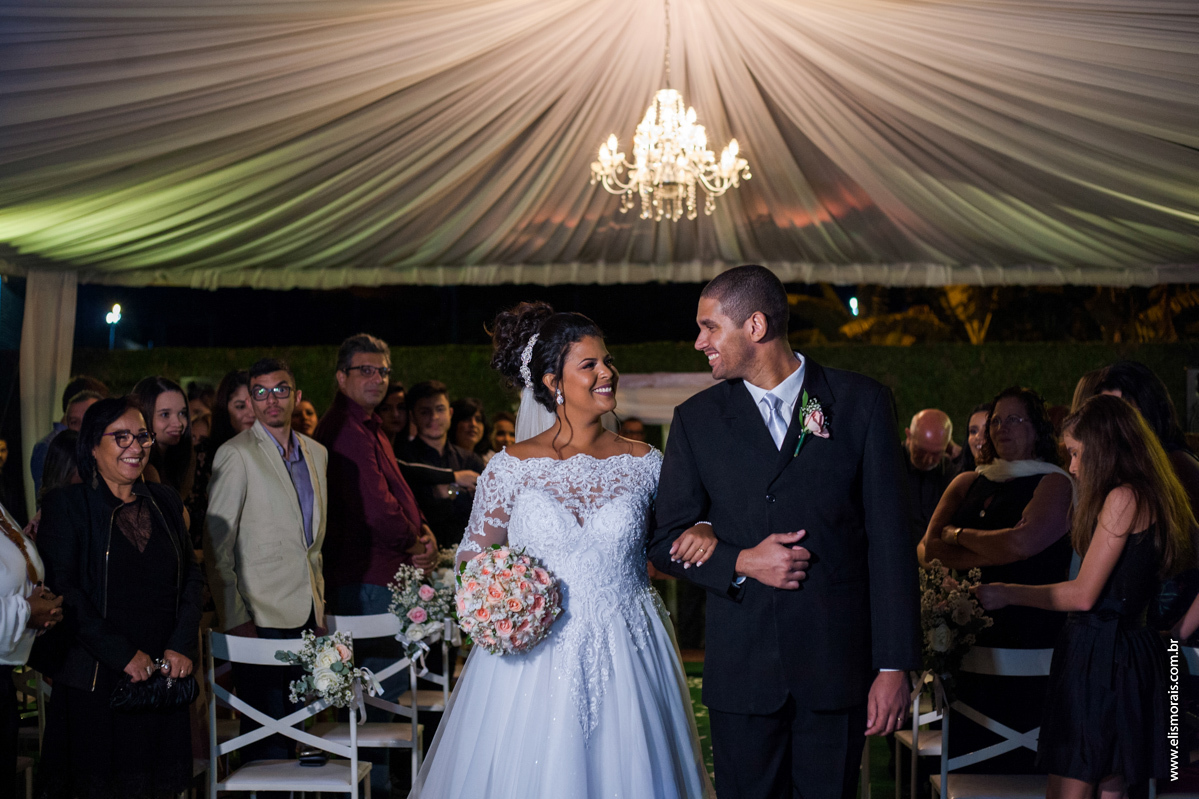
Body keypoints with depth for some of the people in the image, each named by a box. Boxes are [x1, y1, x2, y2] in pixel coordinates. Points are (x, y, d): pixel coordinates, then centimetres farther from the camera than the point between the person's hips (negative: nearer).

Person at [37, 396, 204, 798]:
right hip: (94, 685, -4)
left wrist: (183, 646, -3)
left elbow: (191, 576, 12)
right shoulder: (66, 505, -3)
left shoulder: (164, 501, 12)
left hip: (163, 675, 4)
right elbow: (62, 591, -11)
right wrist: (123, 654, -16)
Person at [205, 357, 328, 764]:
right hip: (261, 616, -6)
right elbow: (216, 546, -10)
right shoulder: (236, 455, -8)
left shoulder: (316, 453, 14)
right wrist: (234, 619, -15)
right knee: (267, 733, -7)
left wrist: (319, 601, 16)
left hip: (306, 614, 6)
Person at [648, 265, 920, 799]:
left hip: (837, 664, -1)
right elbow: (665, 541, 9)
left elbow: (889, 540, -1)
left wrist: (894, 665, -6)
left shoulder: (862, 403, 1)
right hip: (742, 669, 1)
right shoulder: (697, 419, 6)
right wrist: (740, 563, -11)